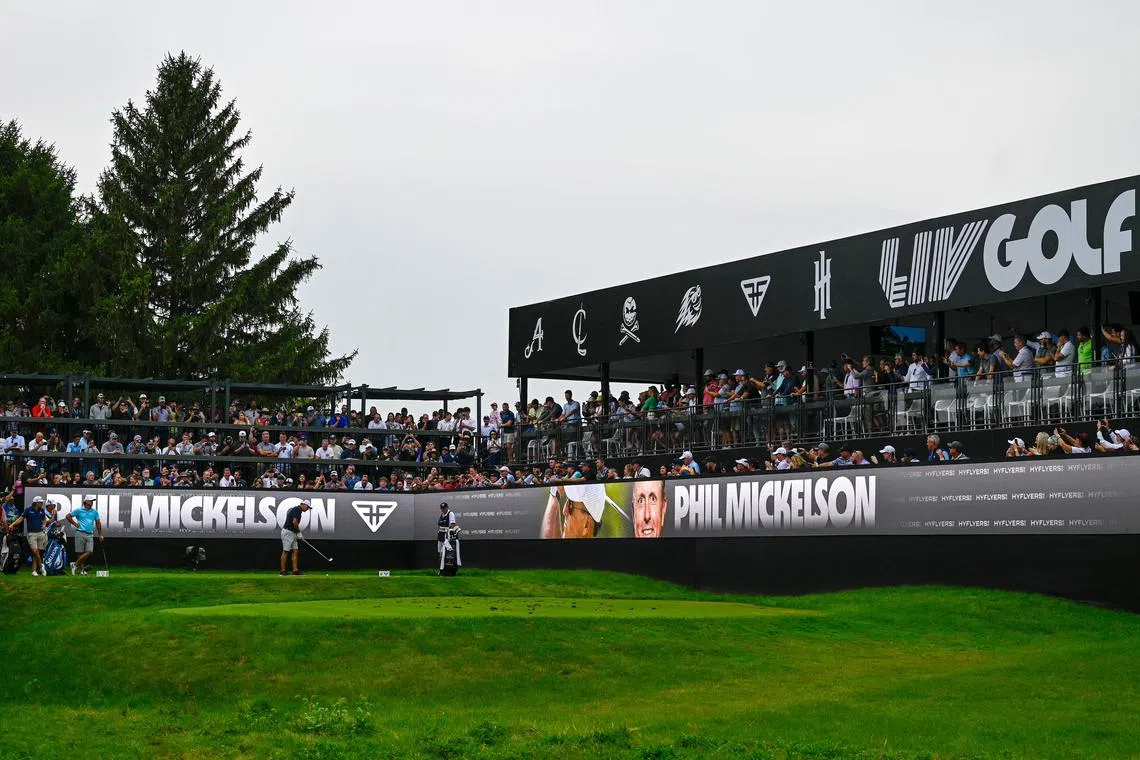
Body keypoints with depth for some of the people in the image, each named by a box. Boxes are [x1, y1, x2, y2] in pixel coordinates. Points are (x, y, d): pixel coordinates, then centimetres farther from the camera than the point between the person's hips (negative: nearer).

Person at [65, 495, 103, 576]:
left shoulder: (94, 512, 13)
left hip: (90, 535, 3)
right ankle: (81, 569, 5)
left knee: (89, 552, -11)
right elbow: (68, 516, 8)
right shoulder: (79, 511, 3)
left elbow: (98, 523, 15)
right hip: (80, 533, -3)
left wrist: (100, 535, 10)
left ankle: (76, 565, -1)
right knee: (80, 553, -3)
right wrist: (75, 524, 2)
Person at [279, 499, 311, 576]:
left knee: (295, 551, 6)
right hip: (287, 532, -10)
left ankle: (295, 570, 4)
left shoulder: (297, 510, 19)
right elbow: (294, 522, -22)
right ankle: (283, 571, -3)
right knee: (285, 552, -6)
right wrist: (298, 532, -10)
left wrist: (298, 533, 10)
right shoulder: (297, 509, -12)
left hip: (292, 533, 10)